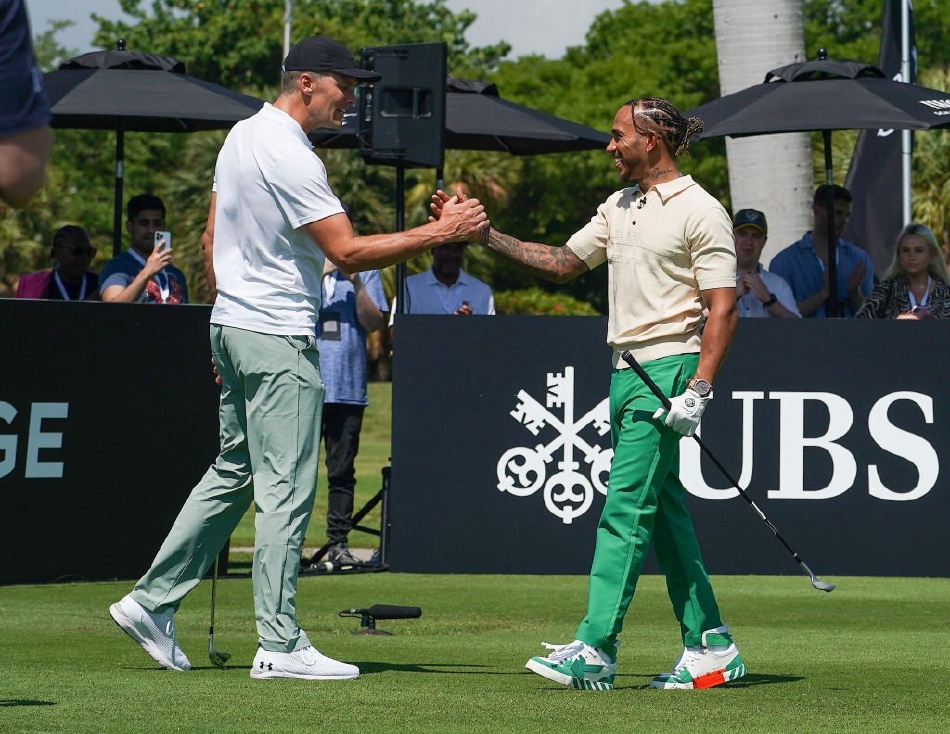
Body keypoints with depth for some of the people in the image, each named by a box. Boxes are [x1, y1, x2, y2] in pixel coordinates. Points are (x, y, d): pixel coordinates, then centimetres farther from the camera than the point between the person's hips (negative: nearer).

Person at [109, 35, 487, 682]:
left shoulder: (241, 137, 12)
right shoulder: (290, 157, -19)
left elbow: (213, 240, 19)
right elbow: (347, 253, -22)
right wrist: (438, 232, -21)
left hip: (234, 330, 10)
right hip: (278, 342, -10)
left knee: (233, 473, 18)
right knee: (285, 491, -6)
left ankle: (151, 602, 18)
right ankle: (280, 646, -5)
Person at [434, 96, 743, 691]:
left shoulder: (700, 213, -9)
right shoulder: (619, 207, 17)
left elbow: (723, 308, -13)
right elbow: (563, 263, 22)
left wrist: (698, 390, -21)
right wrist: (486, 236, 13)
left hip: (669, 368, -9)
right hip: (627, 371, 9)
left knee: (625, 507, -13)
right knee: (664, 511, 9)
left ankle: (595, 650, -15)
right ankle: (710, 647, 14)